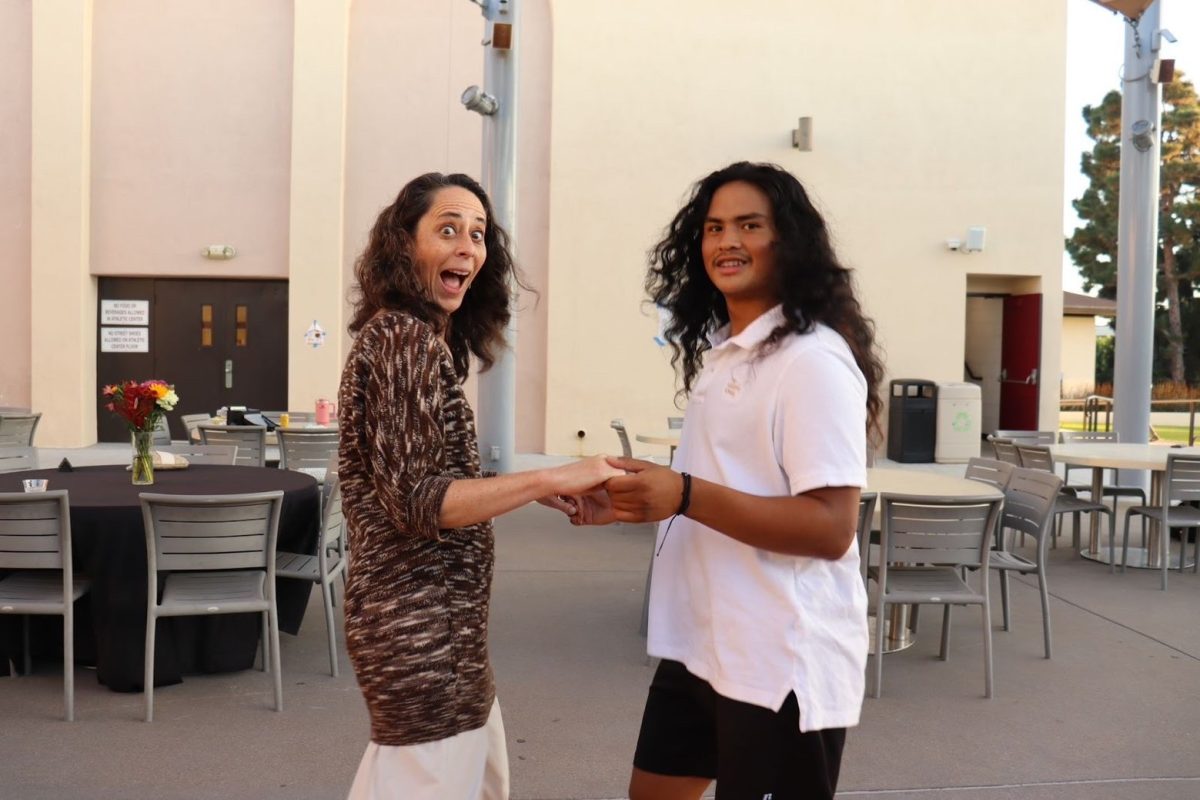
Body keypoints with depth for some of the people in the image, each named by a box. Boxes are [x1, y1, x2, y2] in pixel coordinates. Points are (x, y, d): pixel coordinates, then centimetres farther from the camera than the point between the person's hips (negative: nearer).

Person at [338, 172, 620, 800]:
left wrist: (530, 488, 12)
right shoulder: (405, 337, -16)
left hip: (431, 618, 10)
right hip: (420, 625, -10)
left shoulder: (414, 337, 14)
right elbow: (416, 499, -24)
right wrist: (551, 478, -24)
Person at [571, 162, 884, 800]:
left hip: (782, 664, -9)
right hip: (700, 647, 9)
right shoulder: (718, 351, 11)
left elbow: (830, 528, -24)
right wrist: (631, 504, 6)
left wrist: (686, 496, -28)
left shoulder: (814, 360, -17)